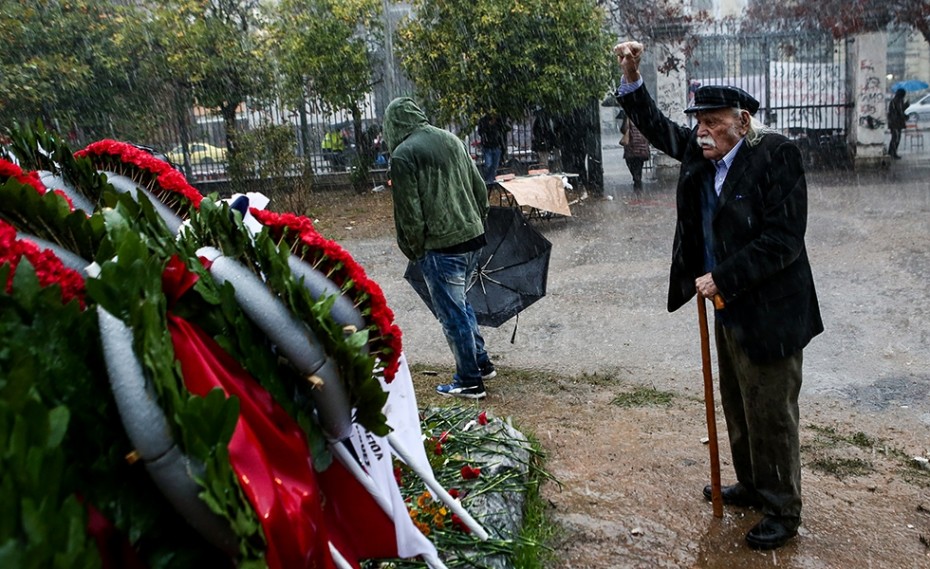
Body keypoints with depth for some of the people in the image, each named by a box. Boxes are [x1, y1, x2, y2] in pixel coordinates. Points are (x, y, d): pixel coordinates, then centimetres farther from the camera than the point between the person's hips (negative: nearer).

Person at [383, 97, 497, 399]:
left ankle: (469, 382, 14)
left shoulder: (403, 154, -12)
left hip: (440, 246, -8)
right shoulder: (451, 139, 10)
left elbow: (409, 212, -13)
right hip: (472, 237, 8)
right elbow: (480, 188, 13)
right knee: (459, 302, 25)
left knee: (452, 313, 4)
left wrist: (413, 249, 0)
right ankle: (482, 363, 33)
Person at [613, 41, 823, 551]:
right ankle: (751, 486, 42)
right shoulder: (699, 152, 3)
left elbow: (782, 240, -23)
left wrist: (722, 280, -21)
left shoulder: (775, 155, -19)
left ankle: (782, 511, 25)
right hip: (729, 306, 8)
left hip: (769, 311, -8)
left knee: (770, 414, 5)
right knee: (736, 407, 21)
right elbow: (656, 127, 16)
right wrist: (631, 78, 2)